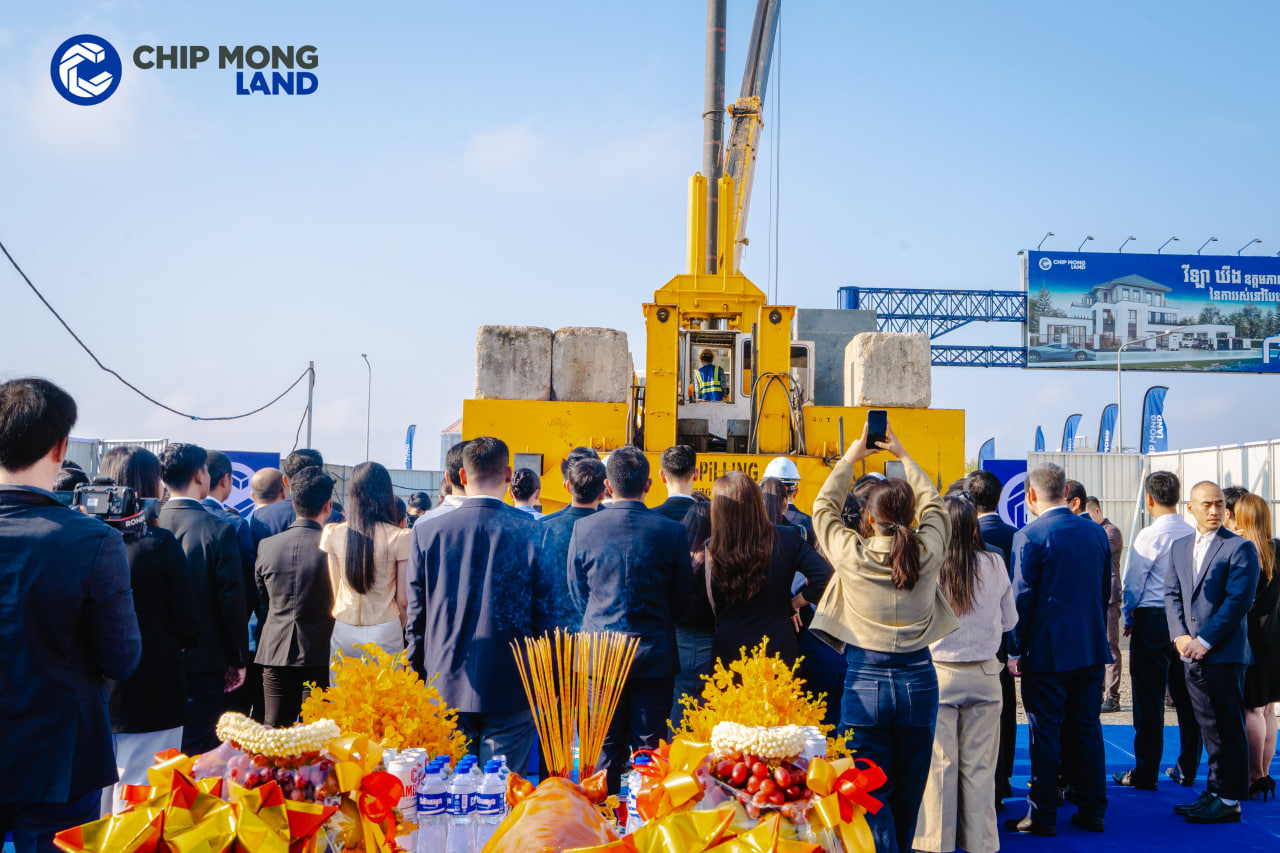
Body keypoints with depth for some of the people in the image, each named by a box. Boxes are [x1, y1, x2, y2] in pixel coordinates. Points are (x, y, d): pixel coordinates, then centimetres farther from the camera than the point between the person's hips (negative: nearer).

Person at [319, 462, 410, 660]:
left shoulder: (333, 534, -4)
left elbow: (332, 591, 5)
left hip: (343, 633, 2)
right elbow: (403, 599, -4)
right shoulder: (399, 538, -10)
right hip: (384, 633, -2)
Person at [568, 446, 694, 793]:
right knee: (649, 749, 9)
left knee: (605, 750, 11)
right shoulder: (671, 531, -9)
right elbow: (682, 600, 1)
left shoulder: (583, 529, -7)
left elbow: (577, 594, 4)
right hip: (654, 656, -1)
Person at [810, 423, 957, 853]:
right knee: (909, 791, 16)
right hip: (918, 680, 3)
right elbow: (934, 503, 16)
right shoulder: (928, 552, -5)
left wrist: (851, 457, 18)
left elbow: (824, 506, 8)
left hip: (866, 682, -3)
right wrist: (902, 455, 24)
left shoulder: (851, 555, -11)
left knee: (872, 795, 5)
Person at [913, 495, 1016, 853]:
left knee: (939, 764, 5)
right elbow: (1009, 620, 8)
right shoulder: (994, 564, -4)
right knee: (979, 766, 10)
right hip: (984, 673, 2)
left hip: (937, 673, -2)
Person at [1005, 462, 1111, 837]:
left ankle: (1043, 816, 10)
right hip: (1092, 649, 6)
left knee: (1045, 733, 2)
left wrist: (1015, 651, -4)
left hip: (1047, 651, -6)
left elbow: (1022, 597, -12)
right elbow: (1105, 591, 12)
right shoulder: (1096, 532, 5)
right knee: (1087, 729, 13)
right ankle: (1092, 812, 21)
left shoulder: (1030, 536, -13)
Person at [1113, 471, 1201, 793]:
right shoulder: (1195, 534, 2)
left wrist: (1128, 619, 6)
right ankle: (1188, 768, 22)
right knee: (1186, 696, 13)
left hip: (1152, 620, -6)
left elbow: (1132, 584, -9)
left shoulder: (1150, 536, -13)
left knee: (1149, 699, 0)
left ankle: (1145, 773, 5)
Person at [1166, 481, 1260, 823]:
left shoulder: (1240, 547, -6)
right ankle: (1215, 792, 20)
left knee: (1227, 728, -1)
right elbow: (1172, 594, 12)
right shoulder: (1181, 547, 14)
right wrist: (1180, 636, -3)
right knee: (1208, 727, 12)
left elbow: (1239, 601, -13)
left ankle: (1228, 801, 6)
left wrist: (1204, 641, -15)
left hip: (1224, 653, -6)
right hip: (1192, 653, 6)